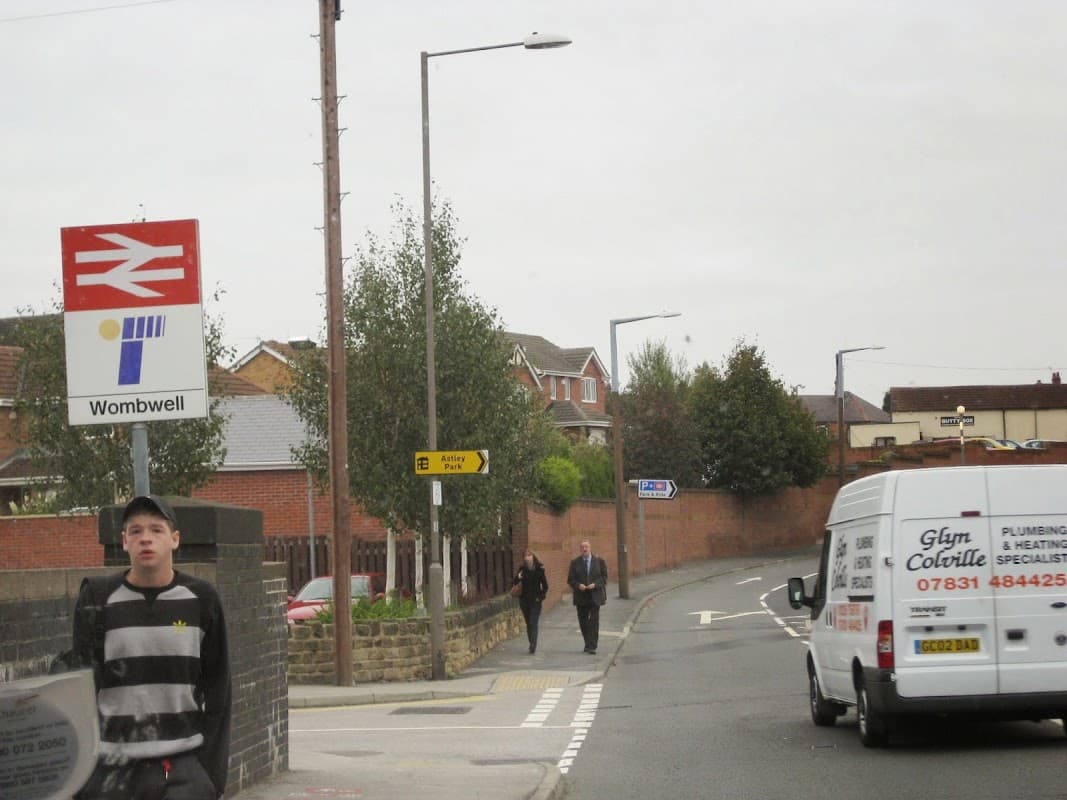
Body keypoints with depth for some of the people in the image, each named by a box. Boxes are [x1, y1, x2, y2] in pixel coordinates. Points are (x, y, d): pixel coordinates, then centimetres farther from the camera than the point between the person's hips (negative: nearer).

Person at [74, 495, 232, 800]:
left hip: (185, 767, 0)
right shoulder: (98, 600, 1)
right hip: (112, 768, 0)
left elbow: (217, 686, 6)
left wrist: (213, 768, 0)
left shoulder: (201, 599, 3)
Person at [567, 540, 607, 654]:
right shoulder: (575, 563, 5)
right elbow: (570, 579, 4)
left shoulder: (599, 561, 3)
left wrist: (595, 584, -14)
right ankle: (588, 644, 25)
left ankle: (592, 647, -9)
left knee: (594, 621, -8)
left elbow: (604, 577, 3)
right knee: (583, 621, 7)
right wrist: (578, 585, -16)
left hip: (595, 596, -2)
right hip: (581, 596, 2)